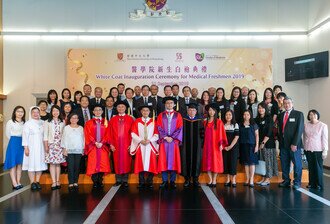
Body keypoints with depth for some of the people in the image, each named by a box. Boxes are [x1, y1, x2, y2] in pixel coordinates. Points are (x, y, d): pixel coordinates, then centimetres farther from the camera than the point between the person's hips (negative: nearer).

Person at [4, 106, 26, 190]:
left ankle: (18, 182, 12)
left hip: (22, 144, 4)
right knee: (13, 164, -2)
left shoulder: (24, 123, 8)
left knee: (20, 163, 6)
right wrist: (14, 141, 6)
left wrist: (22, 141, -2)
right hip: (13, 144, -4)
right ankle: (14, 184, -1)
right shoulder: (10, 122, -2)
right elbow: (8, 134, 3)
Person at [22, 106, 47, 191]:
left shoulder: (42, 123, 9)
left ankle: (37, 181, 15)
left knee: (40, 164, 4)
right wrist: (26, 148, -11)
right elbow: (25, 136, -5)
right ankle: (32, 183, 6)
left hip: (40, 147, 4)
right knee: (32, 164, -2)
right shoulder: (27, 124, -2)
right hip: (31, 147, -4)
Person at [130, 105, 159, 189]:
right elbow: (133, 133, 0)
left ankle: (149, 182, 5)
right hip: (140, 146, 0)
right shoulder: (137, 121, 7)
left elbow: (156, 134, 2)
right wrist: (141, 140, -12)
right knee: (140, 163, -1)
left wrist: (149, 140, -12)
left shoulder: (153, 121, 7)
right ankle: (141, 182, 5)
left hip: (151, 146, 0)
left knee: (151, 164, -2)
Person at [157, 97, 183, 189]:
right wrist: (165, 137, -11)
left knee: (173, 160, 1)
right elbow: (159, 128, 2)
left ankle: (172, 181, 9)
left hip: (174, 141, 0)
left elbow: (180, 128, 0)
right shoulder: (161, 115, 9)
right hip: (163, 141, 0)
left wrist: (172, 137, -10)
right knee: (163, 160, 0)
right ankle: (165, 181, 8)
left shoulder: (178, 115, 7)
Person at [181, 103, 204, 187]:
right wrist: (181, 141, -6)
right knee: (186, 160, 1)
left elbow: (202, 133, 5)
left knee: (196, 160, 3)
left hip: (196, 145, 1)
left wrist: (201, 142, -4)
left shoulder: (199, 121, 8)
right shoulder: (183, 120, 4)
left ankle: (195, 179, 13)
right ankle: (187, 179, 10)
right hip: (186, 145, -1)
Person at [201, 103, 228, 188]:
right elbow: (204, 134, 12)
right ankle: (210, 180, 11)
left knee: (215, 161, -1)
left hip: (215, 145, -3)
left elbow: (221, 133, -5)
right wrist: (203, 144, 6)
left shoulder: (219, 122, -1)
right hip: (207, 145, 4)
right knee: (207, 162, 3)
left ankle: (214, 180, 7)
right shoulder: (205, 122, 10)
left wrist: (221, 144, -14)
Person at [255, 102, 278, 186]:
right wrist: (259, 143, 2)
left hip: (268, 142, -5)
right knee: (262, 160, 6)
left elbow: (269, 132, -11)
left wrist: (263, 142, -14)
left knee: (268, 160, -2)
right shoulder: (257, 119, 11)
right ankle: (264, 178, 13)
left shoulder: (269, 118, -5)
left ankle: (268, 179, 4)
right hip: (260, 142, 5)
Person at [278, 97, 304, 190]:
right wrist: (280, 140, 1)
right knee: (284, 164, 9)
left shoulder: (298, 114, -1)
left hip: (294, 144, -4)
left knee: (297, 164, 3)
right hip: (283, 144, 4)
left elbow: (300, 129, -9)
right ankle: (286, 181, 20)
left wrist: (294, 144, -14)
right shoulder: (281, 115, 13)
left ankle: (297, 182, 14)